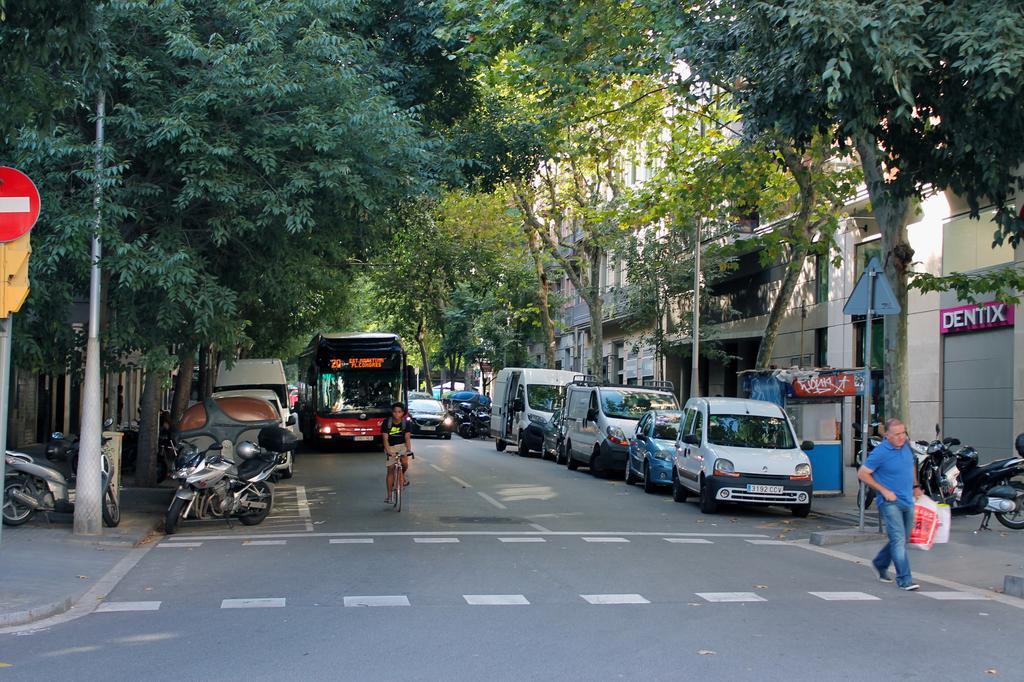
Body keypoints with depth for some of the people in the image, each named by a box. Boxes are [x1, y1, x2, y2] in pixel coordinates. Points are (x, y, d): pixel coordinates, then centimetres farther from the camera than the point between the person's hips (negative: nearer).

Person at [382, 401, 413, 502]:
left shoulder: (406, 423, -10)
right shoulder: (387, 422, -14)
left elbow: (407, 438, -17)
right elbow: (385, 438, -20)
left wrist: (409, 449, -34)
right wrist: (388, 450, -35)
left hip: (402, 445, 0)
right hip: (390, 447, 0)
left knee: (405, 462, -27)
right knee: (390, 470, -2)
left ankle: (403, 475, 8)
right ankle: (389, 495, 4)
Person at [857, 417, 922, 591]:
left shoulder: (906, 447, 6)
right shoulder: (880, 452, -15)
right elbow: (862, 473, -11)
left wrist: (915, 486, 17)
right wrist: (884, 491, -14)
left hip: (908, 501, 7)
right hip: (890, 503, -7)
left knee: (903, 540, 15)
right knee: (899, 540, -13)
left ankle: (880, 564, 36)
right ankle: (904, 579, -11)